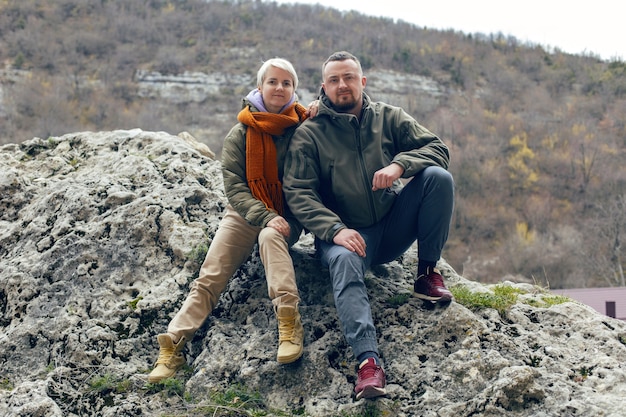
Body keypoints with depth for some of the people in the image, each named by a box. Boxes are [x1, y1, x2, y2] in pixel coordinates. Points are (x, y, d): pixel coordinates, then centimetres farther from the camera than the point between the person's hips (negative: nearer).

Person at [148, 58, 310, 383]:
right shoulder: (240, 135, 2)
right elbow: (234, 187, -6)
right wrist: (265, 216, -21)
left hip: (286, 216, -2)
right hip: (245, 213, 2)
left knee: (271, 237, -37)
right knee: (209, 277, -14)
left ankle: (289, 322, -43)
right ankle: (172, 349, -17)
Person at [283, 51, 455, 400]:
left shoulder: (389, 118, 8)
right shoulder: (309, 134, 2)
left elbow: (438, 148, 0)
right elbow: (298, 193, -7)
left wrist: (399, 164, -21)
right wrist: (335, 230, -23)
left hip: (394, 224, 3)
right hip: (345, 232, -3)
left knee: (438, 177, -19)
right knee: (345, 261, -37)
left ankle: (427, 273, -7)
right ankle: (368, 361, -49)